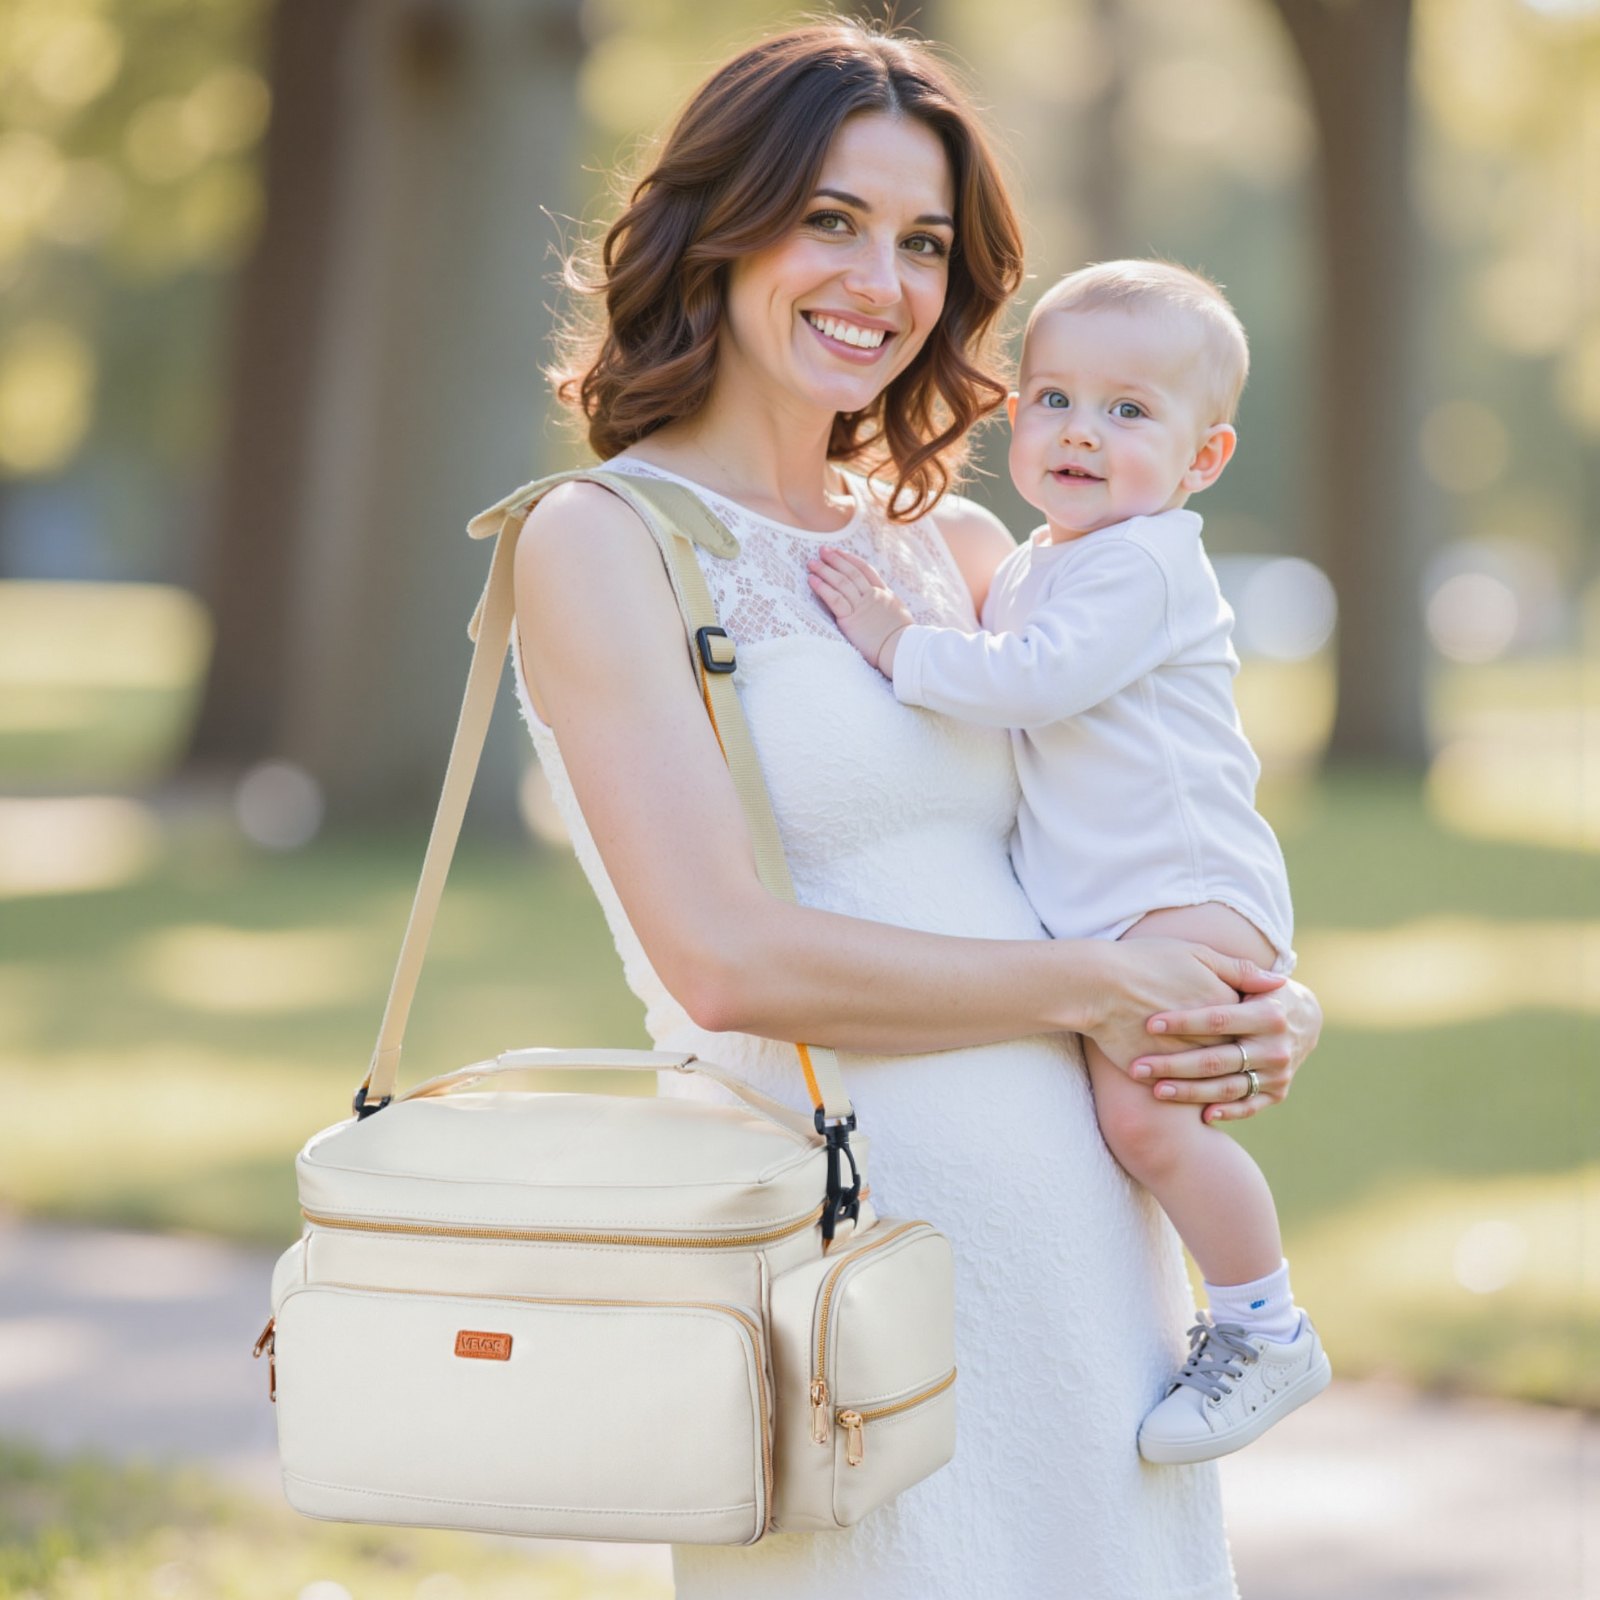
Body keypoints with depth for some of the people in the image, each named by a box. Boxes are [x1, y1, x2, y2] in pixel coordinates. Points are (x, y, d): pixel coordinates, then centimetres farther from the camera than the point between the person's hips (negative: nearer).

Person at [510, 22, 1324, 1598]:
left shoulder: (957, 546, 13)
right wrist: (1086, 987, -10)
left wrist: (1276, 1015, -2)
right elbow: (728, 962, -16)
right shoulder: (599, 539, -6)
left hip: (1091, 1229, 6)